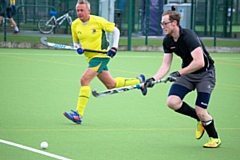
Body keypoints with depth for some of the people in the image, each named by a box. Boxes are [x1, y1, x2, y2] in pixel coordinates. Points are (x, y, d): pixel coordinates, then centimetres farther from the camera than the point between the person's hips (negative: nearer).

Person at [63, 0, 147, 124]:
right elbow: (75, 42, 15)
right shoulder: (75, 25, 1)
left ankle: (78, 114, -23)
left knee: (84, 80, -22)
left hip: (101, 56, -7)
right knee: (111, 84, 16)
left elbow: (115, 30, 0)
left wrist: (114, 47, -9)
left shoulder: (98, 21, -13)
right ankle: (139, 81, 39)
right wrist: (78, 48, -8)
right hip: (91, 57, 7)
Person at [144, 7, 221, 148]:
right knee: (172, 102, -14)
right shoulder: (167, 41, -4)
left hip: (205, 74, -7)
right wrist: (153, 79, -15)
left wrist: (179, 73, -32)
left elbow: (199, 62, -35)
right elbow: (166, 65, 0)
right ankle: (200, 119, 11)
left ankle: (215, 138, 14)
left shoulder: (188, 36, -28)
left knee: (201, 112, -14)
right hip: (187, 73, 7)